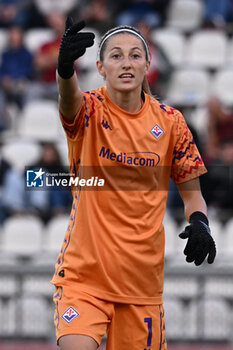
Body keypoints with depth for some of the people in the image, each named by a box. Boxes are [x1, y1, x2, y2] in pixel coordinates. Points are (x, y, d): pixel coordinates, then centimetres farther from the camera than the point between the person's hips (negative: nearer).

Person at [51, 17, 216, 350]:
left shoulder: (170, 121, 2)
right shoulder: (89, 110, -7)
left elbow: (191, 191, 10)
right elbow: (70, 99, -33)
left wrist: (199, 223, -13)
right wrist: (65, 68, -56)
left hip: (143, 277, 3)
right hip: (83, 270, -3)